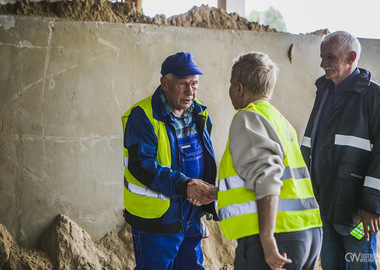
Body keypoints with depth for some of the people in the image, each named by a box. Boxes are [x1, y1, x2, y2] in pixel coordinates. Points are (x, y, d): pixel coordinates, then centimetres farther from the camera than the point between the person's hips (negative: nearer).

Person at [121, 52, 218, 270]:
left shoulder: (199, 114, 8)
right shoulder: (143, 116, -15)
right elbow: (141, 165, -24)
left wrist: (205, 190, -7)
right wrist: (184, 185, -33)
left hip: (190, 219, 7)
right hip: (155, 221, -7)